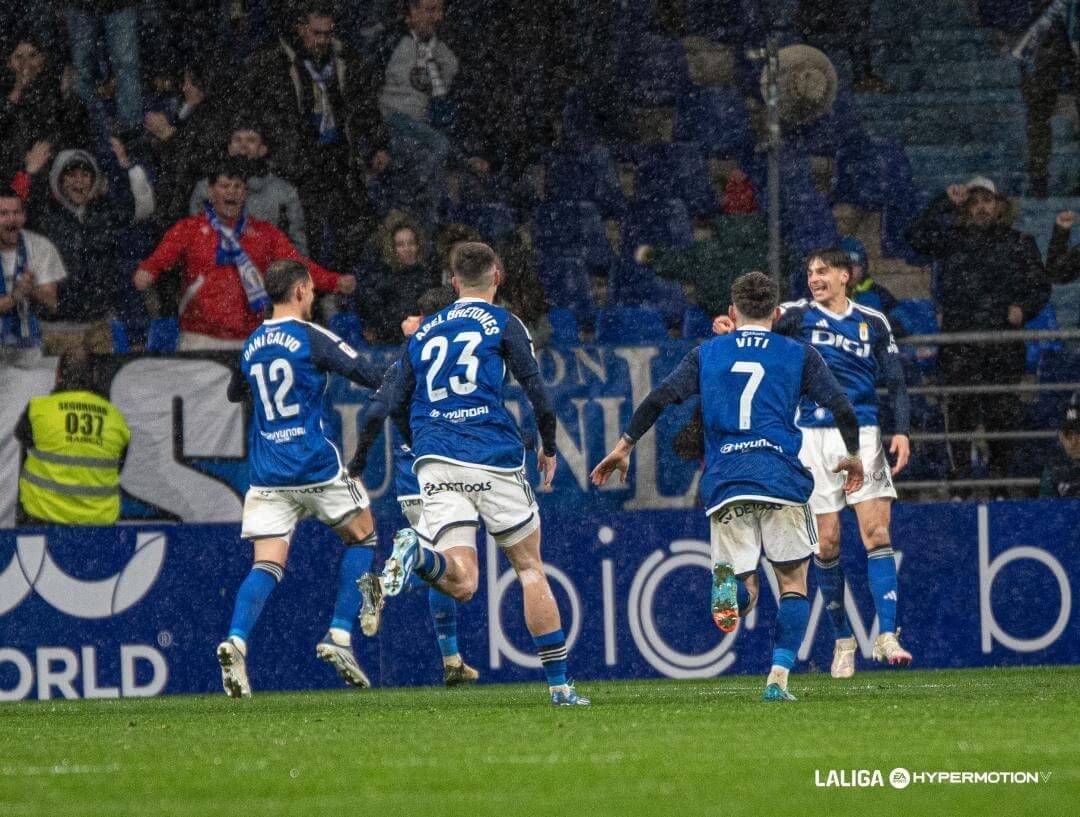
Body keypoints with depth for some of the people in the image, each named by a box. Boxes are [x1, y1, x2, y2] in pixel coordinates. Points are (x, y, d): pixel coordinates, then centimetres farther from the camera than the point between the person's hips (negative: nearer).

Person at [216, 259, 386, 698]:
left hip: (266, 476, 4)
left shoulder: (251, 346, 10)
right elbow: (371, 377, -9)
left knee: (266, 566, 0)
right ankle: (339, 637, 5)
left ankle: (236, 641, -25)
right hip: (316, 467, -4)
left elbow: (234, 393, 29)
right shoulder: (311, 337, -7)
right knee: (362, 536, 16)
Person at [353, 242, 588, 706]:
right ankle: (559, 684, 6)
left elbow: (394, 403, 21)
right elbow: (537, 392, -1)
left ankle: (416, 553, -40)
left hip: (435, 462, 3)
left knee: (460, 583, -6)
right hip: (494, 461, -3)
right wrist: (549, 448, 13)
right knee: (530, 567, 10)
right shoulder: (503, 324, 5)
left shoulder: (424, 332, 18)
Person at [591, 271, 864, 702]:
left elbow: (658, 399, 4)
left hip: (725, 485, 1)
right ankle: (779, 677, -7)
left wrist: (624, 446, 13)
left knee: (745, 592, 8)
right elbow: (842, 408, 3)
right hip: (783, 480, -1)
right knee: (793, 584, 10)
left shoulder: (706, 354, 14)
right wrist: (852, 456, 20)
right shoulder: (799, 355, 10)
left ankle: (727, 583, -29)